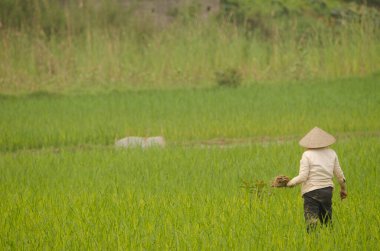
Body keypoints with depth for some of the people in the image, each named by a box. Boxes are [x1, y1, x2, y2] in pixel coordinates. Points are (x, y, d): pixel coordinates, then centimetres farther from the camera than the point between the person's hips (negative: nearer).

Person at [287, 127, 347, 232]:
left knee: (311, 224, -7)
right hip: (327, 191, 5)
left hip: (311, 192, -5)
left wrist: (291, 182, 3)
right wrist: (343, 188, 27)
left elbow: (303, 177, -14)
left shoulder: (307, 155, -10)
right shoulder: (331, 153, 5)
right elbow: (339, 174, 12)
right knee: (327, 221, 17)